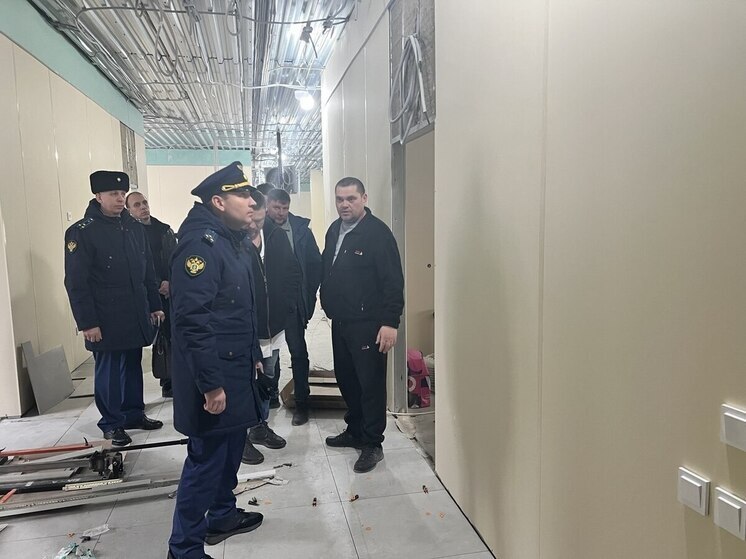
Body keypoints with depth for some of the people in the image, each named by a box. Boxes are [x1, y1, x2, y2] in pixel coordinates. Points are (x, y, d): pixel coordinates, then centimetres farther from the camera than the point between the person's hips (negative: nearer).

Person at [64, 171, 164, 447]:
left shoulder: (135, 227, 9)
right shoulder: (81, 232, -9)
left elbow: (148, 271, 14)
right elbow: (76, 282, -11)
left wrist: (154, 305, 12)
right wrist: (87, 322, -14)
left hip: (137, 316, 6)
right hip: (106, 320, -5)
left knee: (132, 366, 15)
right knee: (109, 371, 5)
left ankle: (134, 413, 30)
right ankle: (112, 423, 20)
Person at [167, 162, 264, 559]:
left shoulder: (232, 241, 13)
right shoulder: (200, 243, -19)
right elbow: (193, 319, -25)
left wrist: (254, 356, 20)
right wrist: (211, 384, -24)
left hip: (237, 369, 10)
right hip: (214, 376, -10)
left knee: (231, 447, 21)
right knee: (206, 458, 2)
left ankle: (222, 515, 41)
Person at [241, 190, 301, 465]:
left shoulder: (277, 236, 0)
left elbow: (293, 273, 9)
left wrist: (286, 305, 2)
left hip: (273, 325, 6)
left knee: (267, 381, 20)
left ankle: (260, 427, 39)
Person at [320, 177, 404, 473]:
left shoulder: (377, 232, -13)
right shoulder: (334, 230, 11)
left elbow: (393, 280, -17)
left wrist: (390, 322, -22)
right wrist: (326, 301, 10)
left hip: (367, 324, -8)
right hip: (340, 321, 8)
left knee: (371, 383, 1)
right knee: (345, 378, 17)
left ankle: (373, 443, 16)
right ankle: (355, 430, 35)